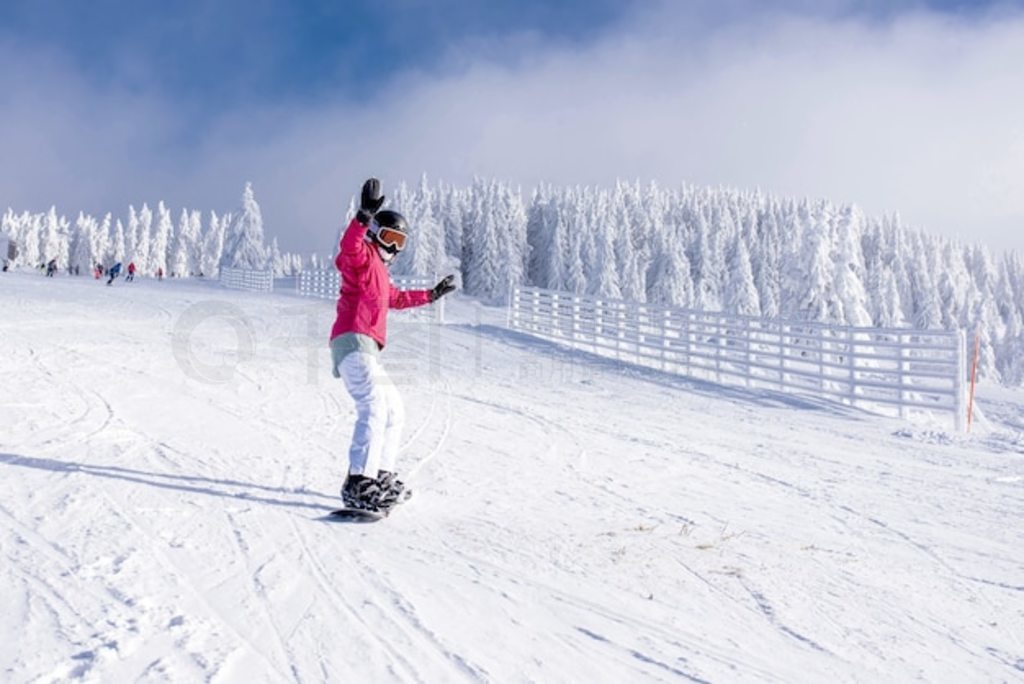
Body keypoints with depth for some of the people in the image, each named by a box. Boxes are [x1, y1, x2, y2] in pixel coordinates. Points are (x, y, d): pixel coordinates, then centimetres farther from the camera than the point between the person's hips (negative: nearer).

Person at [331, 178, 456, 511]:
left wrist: (433, 294, 53)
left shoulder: (379, 271, 30)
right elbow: (349, 245, -24)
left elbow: (398, 298, 46)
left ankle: (381, 476, 21)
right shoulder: (364, 257, 1)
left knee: (394, 410, 18)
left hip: (365, 350, 11)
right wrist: (365, 214, -38)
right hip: (354, 342, -11)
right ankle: (358, 484, -33)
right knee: (374, 408, -26)